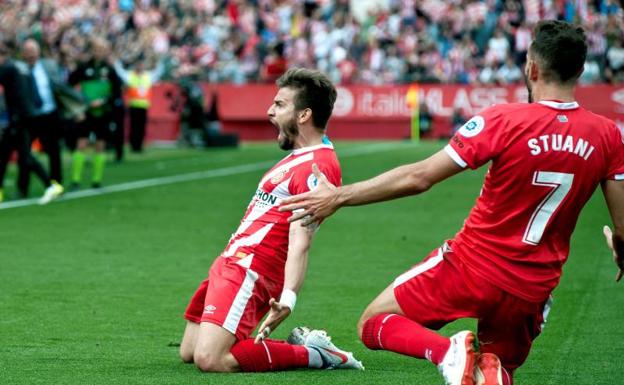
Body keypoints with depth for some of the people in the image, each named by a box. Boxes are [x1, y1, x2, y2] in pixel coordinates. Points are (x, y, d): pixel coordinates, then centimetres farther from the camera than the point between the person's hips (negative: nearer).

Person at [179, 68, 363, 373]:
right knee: (189, 353, 12)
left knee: (209, 359, -23)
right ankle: (303, 346, 14)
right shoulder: (300, 156, 17)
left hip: (247, 270, -11)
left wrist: (288, 298, -37)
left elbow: (300, 242, -26)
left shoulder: (317, 166, -16)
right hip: (230, 263, 11)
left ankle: (312, 355, -5)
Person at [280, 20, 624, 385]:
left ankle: (448, 352, -18)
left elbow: (419, 177, -13)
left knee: (373, 324, 13)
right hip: (533, 290, 3)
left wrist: (339, 196, -4)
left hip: (473, 265, -3)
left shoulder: (503, 120, -14)